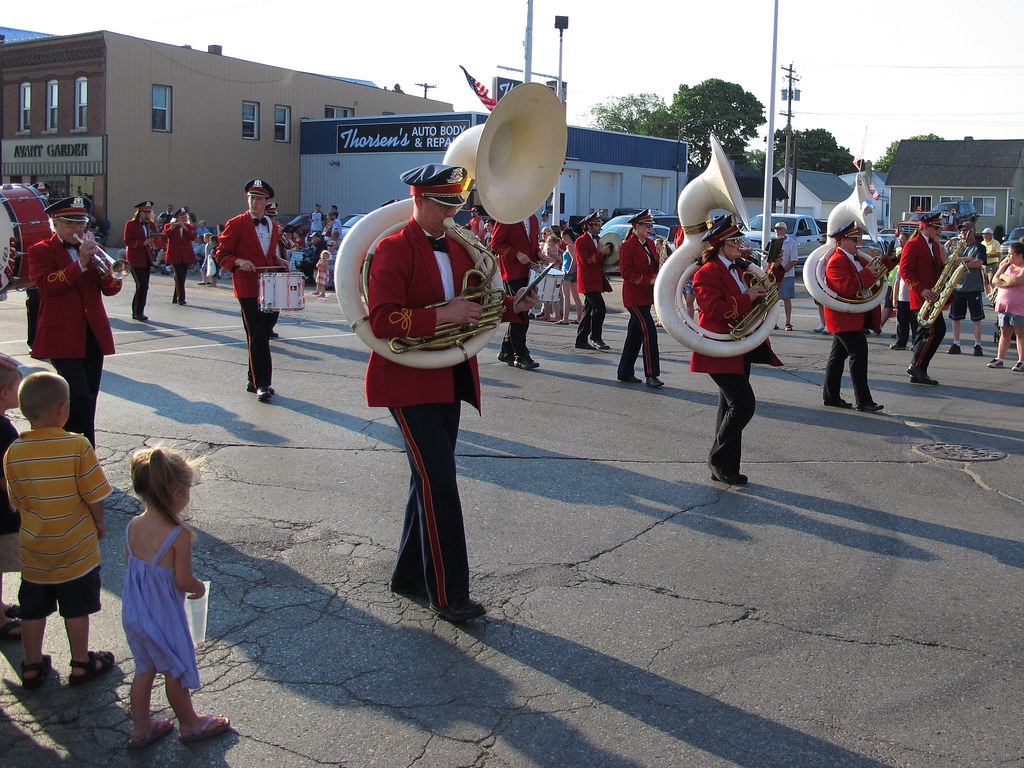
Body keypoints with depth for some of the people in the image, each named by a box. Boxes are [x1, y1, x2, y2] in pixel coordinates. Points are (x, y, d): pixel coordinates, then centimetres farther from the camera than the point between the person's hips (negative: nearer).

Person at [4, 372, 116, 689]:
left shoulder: (13, 452, -10)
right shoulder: (77, 446, -20)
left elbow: (16, 500, 1)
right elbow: (93, 495, -15)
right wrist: (98, 523, 3)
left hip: (33, 548, 3)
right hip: (76, 548, -3)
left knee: (33, 609, 18)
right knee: (76, 609, 12)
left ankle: (32, 667, 30)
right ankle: (81, 664, 25)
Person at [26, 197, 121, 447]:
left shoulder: (92, 250, 15)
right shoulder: (40, 252, 1)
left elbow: (111, 289, 7)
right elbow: (47, 285, -16)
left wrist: (105, 271, -14)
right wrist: (80, 264, -23)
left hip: (93, 335, 5)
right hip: (63, 336, -5)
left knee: (88, 399, 10)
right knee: (80, 398, -16)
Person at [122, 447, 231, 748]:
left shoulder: (133, 525, -8)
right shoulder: (179, 535, -28)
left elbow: (130, 563, 5)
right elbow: (184, 581, -22)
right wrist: (199, 588, -1)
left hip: (133, 610, 6)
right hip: (163, 614, -6)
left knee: (144, 669, 23)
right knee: (176, 671, 16)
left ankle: (140, 729, 37)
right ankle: (190, 725, 37)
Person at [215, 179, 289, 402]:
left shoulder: (273, 227, 15)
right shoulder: (235, 224, -2)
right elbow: (221, 255, -2)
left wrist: (279, 262, 6)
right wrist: (239, 261, -20)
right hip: (248, 289, -6)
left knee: (264, 335, 10)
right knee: (257, 338, -9)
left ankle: (253, 380, 22)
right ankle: (261, 384, -7)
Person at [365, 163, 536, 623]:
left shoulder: (459, 248, 12)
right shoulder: (394, 249, -12)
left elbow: (477, 304, 19)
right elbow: (382, 321, -20)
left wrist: (513, 306, 0)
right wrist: (442, 314, -27)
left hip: (449, 379, 8)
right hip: (410, 381, -8)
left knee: (431, 480, 14)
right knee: (439, 481, -10)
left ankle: (410, 575, 29)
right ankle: (447, 594, -2)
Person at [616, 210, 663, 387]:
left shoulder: (650, 244, 13)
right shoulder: (627, 246, -10)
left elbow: (655, 267, 17)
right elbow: (625, 272, -15)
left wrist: (660, 257, -5)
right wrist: (649, 281, -20)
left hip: (646, 296, 8)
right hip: (634, 296, -8)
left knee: (635, 335, 11)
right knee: (649, 332, -14)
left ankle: (625, 372, 19)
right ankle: (651, 375, -12)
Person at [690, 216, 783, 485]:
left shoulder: (739, 269, 16)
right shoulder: (708, 272, -13)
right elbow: (714, 310, -25)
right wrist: (747, 298, -22)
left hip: (742, 349, 9)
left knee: (731, 407, 12)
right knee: (744, 403, -15)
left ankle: (725, 469, 20)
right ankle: (718, 458, 2)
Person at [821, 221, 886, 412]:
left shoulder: (857, 259, 15)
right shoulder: (836, 261, -16)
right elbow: (847, 287, -29)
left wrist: (877, 269, 3)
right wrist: (868, 273, -22)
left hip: (855, 316, 10)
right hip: (844, 316, -10)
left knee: (838, 355, 14)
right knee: (859, 354, -12)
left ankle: (831, 396, 22)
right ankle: (863, 401, -9)